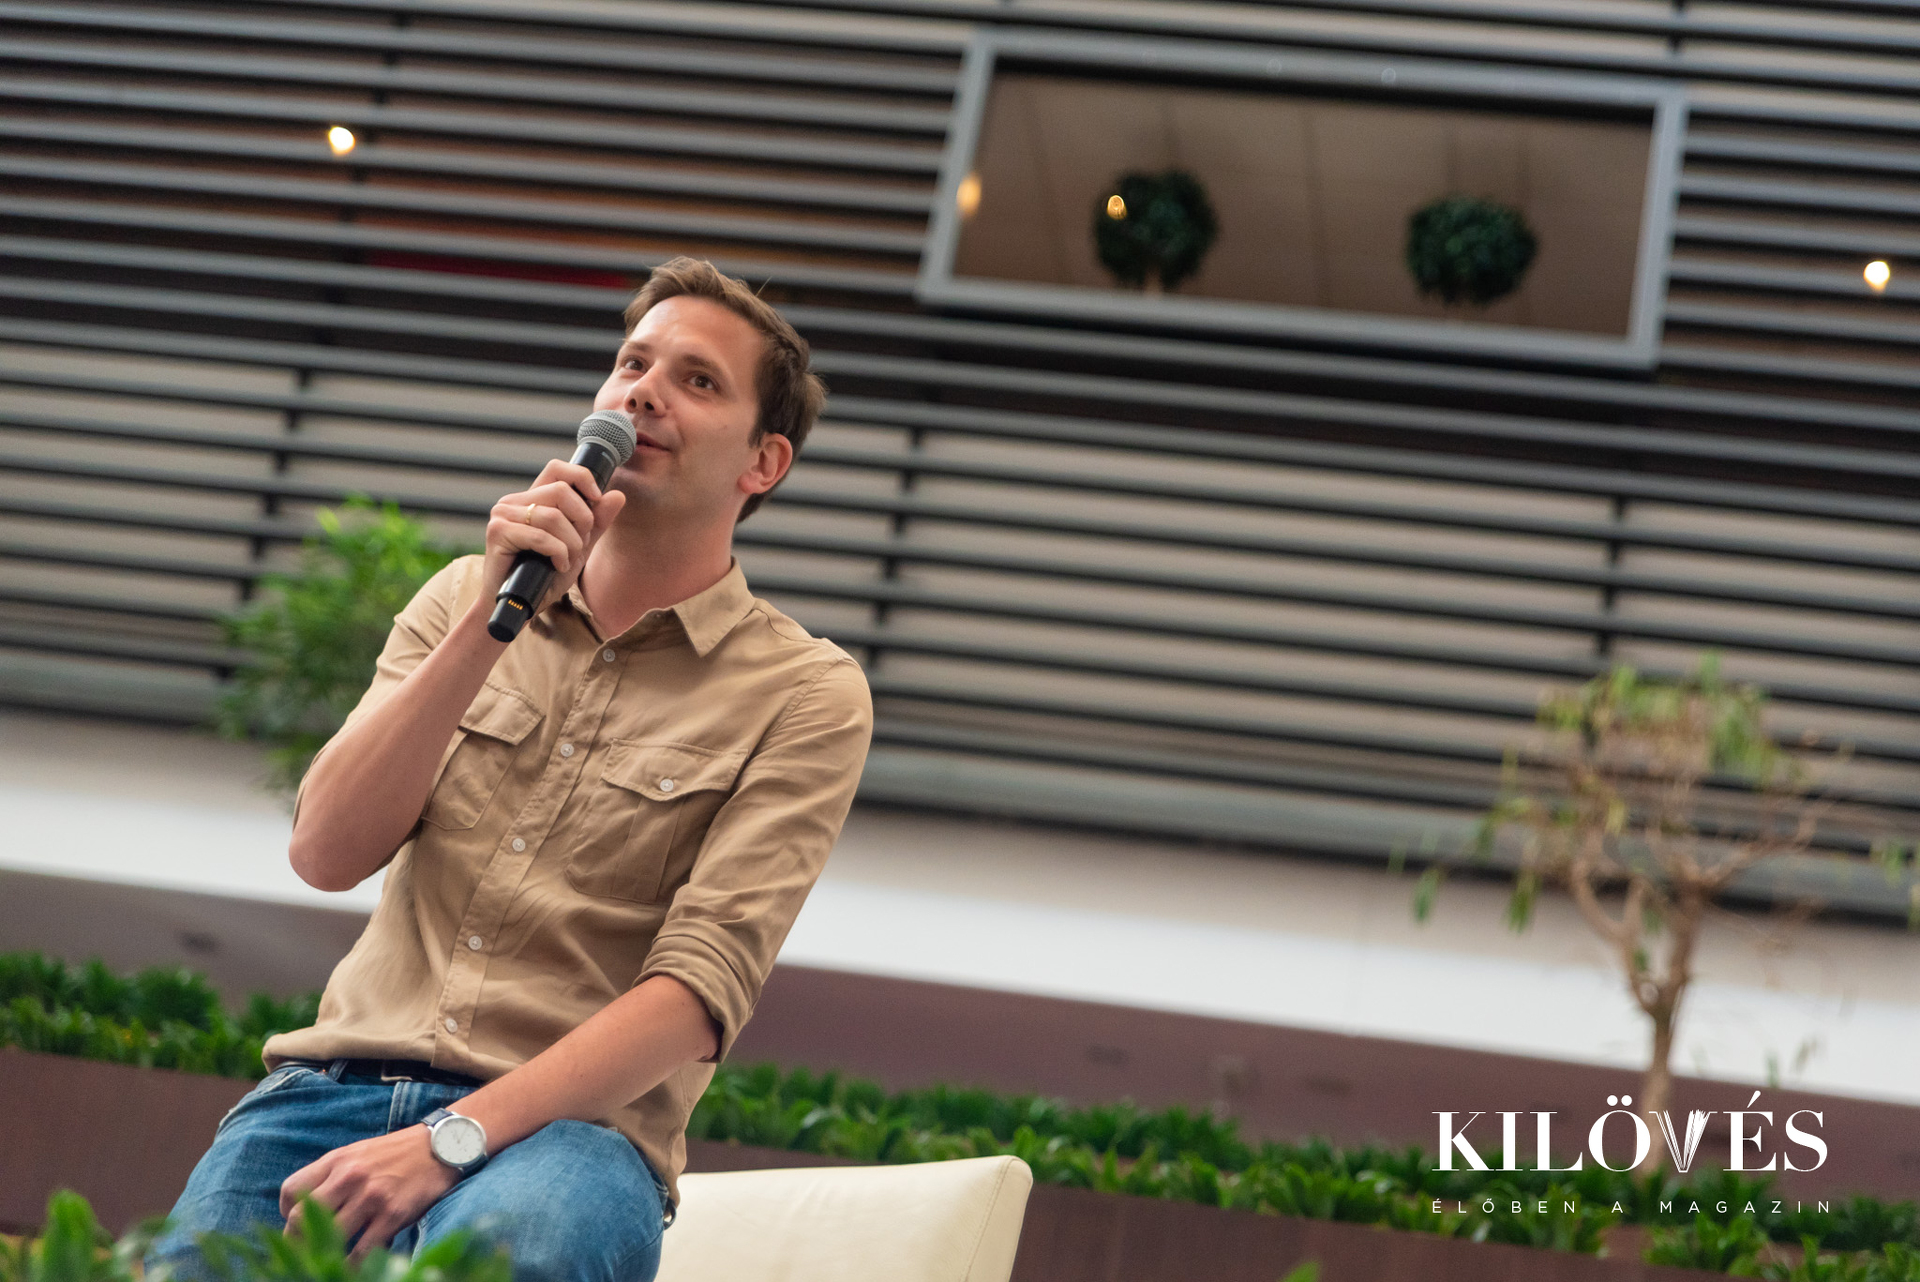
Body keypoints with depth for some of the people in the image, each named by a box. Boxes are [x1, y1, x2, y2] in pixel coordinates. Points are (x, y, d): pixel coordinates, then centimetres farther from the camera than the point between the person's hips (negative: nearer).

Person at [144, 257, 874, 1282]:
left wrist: (452, 1138, -21)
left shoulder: (807, 693, 4)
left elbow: (701, 987, -9)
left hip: (569, 1125, -3)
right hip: (338, 1082, 3)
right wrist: (495, 617, -7)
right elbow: (326, 853, 3)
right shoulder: (464, 600, 18)